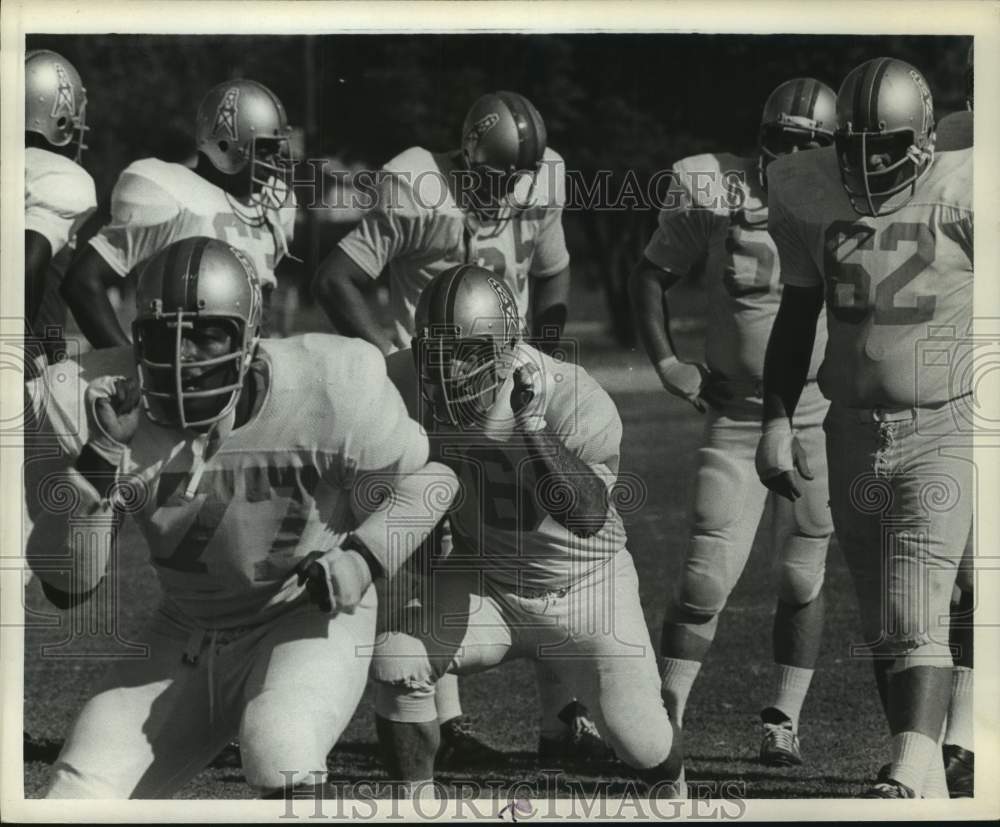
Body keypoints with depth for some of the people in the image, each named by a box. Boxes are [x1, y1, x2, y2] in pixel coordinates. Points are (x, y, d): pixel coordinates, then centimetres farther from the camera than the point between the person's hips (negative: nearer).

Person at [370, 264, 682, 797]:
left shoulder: (574, 402, -28)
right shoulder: (419, 393, -14)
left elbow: (588, 518, -41)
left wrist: (531, 424, -47)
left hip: (584, 587, -3)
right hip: (483, 582, 3)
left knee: (635, 730, -3)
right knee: (396, 663, -21)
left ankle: (672, 789, 35)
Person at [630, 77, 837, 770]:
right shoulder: (716, 192, -6)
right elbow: (653, 275, 9)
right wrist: (665, 361, 1)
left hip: (819, 420, 1)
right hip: (736, 418, 0)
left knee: (801, 578, 7)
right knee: (708, 575, -5)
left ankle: (784, 722, 20)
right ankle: (664, 715, 4)